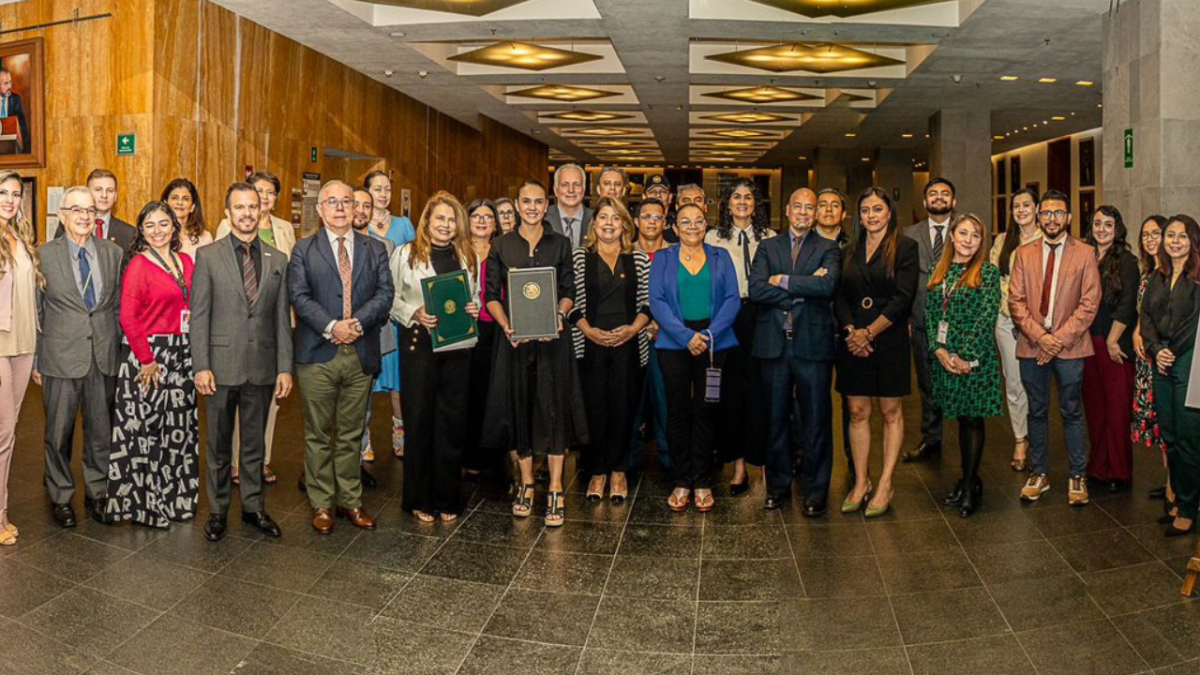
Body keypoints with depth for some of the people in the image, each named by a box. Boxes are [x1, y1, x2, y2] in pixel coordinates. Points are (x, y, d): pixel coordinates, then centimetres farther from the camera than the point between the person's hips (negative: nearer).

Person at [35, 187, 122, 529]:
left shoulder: (113, 253, 5)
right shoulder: (44, 255, -2)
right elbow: (35, 312, 0)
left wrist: (119, 348, 5)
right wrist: (35, 360, -2)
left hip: (104, 358, 2)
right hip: (61, 357, -2)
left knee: (101, 431, 11)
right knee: (59, 433, 9)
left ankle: (97, 493, 27)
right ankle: (61, 497, 26)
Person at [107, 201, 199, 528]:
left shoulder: (185, 261, 10)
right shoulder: (138, 265, -8)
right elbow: (128, 318, -12)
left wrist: (194, 348, 4)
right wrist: (147, 359, -15)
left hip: (182, 354, 6)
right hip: (150, 354, -6)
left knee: (180, 428, 13)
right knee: (145, 429, 1)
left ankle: (176, 498, 26)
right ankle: (144, 503, 14)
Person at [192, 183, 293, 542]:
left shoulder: (277, 259, 6)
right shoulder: (208, 255, -1)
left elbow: (282, 318, 6)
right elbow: (199, 315, -3)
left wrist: (285, 368, 1)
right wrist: (201, 366, -10)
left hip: (262, 367, 2)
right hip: (221, 366, -2)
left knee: (255, 441, 13)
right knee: (218, 444, 10)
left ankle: (253, 506, 27)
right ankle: (217, 510, 23)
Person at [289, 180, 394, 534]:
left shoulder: (375, 249, 11)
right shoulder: (303, 250, 5)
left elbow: (385, 292, 0)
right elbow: (299, 296, -6)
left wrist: (357, 322, -15)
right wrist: (330, 327, -18)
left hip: (361, 354, 2)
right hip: (317, 356, -2)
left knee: (351, 434, 11)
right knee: (318, 435, 6)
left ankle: (350, 501, 21)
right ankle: (321, 504, 16)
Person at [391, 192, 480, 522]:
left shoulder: (468, 257, 12)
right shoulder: (406, 254, 2)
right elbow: (392, 298, 1)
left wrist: (474, 309, -3)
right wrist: (414, 315, -16)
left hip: (458, 347, 3)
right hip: (420, 344, -3)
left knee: (452, 420, 6)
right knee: (419, 419, 2)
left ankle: (447, 498, 17)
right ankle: (419, 498, 14)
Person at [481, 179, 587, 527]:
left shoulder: (560, 244, 7)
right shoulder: (501, 245, 7)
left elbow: (569, 292, 6)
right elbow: (491, 295, 4)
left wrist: (559, 315, -14)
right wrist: (506, 326, -12)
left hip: (551, 336, -1)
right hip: (514, 338, 1)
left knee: (554, 407, -3)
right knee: (518, 406, 5)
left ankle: (555, 490, 3)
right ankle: (526, 483, 20)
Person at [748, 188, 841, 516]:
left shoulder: (828, 249, 6)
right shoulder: (768, 247, 10)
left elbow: (827, 285, -15)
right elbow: (756, 290, -7)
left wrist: (783, 281, -10)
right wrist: (804, 288, -11)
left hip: (812, 344, -2)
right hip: (774, 344, 2)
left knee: (816, 421, 3)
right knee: (776, 419, 10)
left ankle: (816, 492, 14)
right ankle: (778, 486, 23)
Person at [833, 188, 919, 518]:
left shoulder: (905, 247, -1)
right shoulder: (850, 251, 12)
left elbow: (902, 298, -9)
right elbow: (840, 296, 7)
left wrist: (869, 332, -14)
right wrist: (851, 330, -10)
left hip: (889, 339, -4)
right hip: (853, 340, 4)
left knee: (890, 412, 4)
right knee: (858, 412, 6)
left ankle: (885, 485, 9)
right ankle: (860, 483, 13)